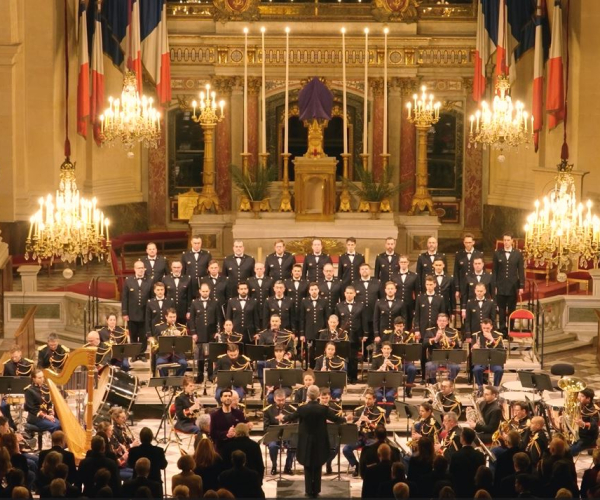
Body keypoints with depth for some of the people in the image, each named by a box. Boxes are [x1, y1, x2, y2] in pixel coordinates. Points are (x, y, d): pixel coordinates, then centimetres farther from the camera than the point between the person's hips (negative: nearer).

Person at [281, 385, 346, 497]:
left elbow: (292, 417, 8)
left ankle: (309, 491, 10)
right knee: (317, 468, 10)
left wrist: (283, 418, 31)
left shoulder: (302, 409, -10)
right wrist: (344, 419, 24)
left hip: (306, 443, 0)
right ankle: (316, 491, 12)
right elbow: (335, 418, 1)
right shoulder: (323, 409, -11)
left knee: (308, 467, 10)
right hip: (320, 443, 0)